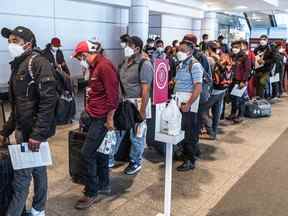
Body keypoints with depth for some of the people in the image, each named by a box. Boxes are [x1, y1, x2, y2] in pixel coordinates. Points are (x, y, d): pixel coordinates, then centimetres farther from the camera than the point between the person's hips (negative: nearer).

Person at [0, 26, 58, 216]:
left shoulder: (38, 63, -13)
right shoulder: (18, 66, 15)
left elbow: (48, 100, -22)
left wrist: (38, 134, -24)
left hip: (34, 131, -9)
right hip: (22, 129, 9)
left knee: (22, 175, -2)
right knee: (38, 169, 18)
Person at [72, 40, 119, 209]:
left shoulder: (104, 66, -17)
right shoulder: (95, 67, 14)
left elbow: (112, 94, -21)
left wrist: (109, 119, -18)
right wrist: (90, 109, 15)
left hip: (101, 118, -10)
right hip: (95, 116, 10)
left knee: (88, 153, -6)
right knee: (99, 150, 17)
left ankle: (91, 193, 7)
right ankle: (104, 185, 32)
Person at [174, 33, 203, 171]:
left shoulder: (194, 65, -11)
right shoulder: (181, 64, 13)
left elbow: (198, 88, -18)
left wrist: (188, 104, -23)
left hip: (188, 105, -7)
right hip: (179, 103, 7)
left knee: (190, 133, 2)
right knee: (181, 130, 15)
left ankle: (190, 161, 13)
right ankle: (185, 153, 31)